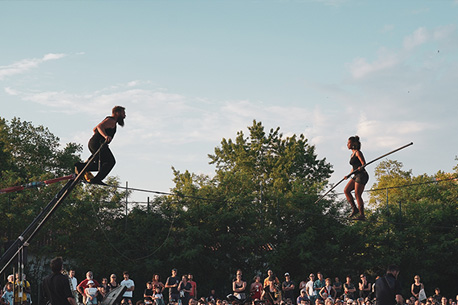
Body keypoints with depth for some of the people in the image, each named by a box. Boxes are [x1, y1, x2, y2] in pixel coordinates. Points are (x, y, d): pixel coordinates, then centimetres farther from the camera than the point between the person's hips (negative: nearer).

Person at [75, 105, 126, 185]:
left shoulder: (109, 120, 26)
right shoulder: (111, 120, -7)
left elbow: (94, 129, 35)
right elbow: (99, 126, -26)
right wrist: (105, 136, -41)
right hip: (98, 143, -10)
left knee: (101, 165, 11)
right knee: (110, 161, -13)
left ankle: (81, 166, 1)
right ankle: (96, 179, -21)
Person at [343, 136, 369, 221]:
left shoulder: (357, 152, -7)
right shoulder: (352, 154, 19)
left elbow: (363, 163, -18)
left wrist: (360, 167, -38)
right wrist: (348, 175, 26)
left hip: (362, 175, -9)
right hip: (356, 176, 9)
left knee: (357, 195, -11)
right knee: (346, 190, -1)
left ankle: (362, 215, -8)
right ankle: (354, 209, 2)